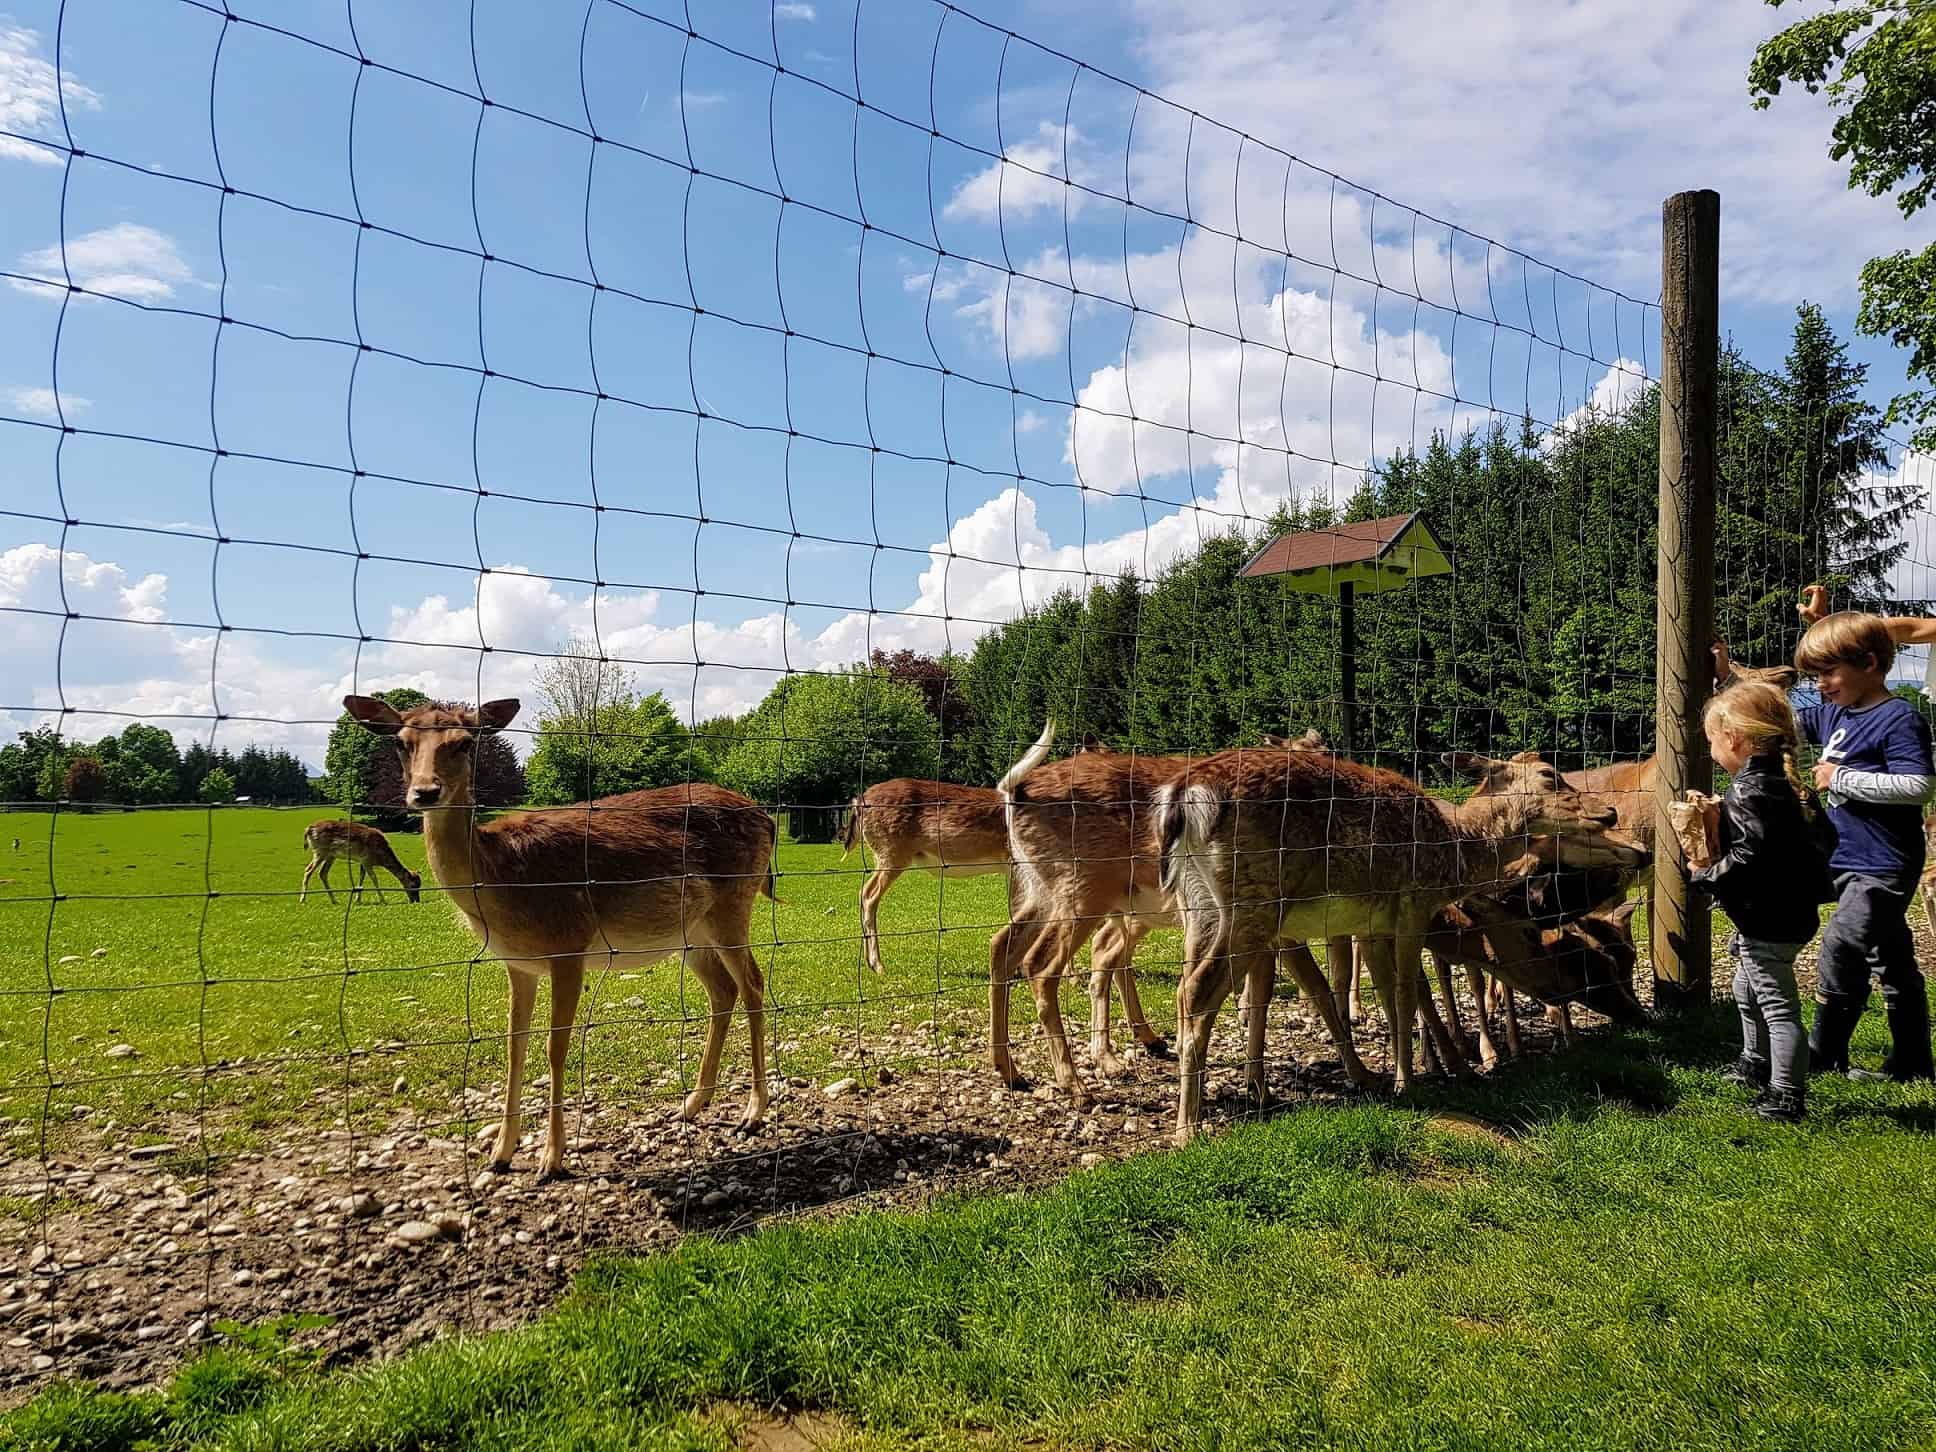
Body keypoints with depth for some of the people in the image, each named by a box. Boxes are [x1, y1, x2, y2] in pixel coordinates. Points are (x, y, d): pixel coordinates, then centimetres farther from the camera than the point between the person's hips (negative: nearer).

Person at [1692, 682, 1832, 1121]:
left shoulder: (1749, 790, -22)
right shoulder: (1787, 784, 9)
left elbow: (1749, 856, -31)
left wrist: (1707, 874, -16)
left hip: (1768, 922, -11)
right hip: (1789, 913, 11)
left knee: (1778, 1007, -1)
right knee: (1747, 991, 27)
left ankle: (1786, 1097, 7)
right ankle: (1756, 1064, 44)